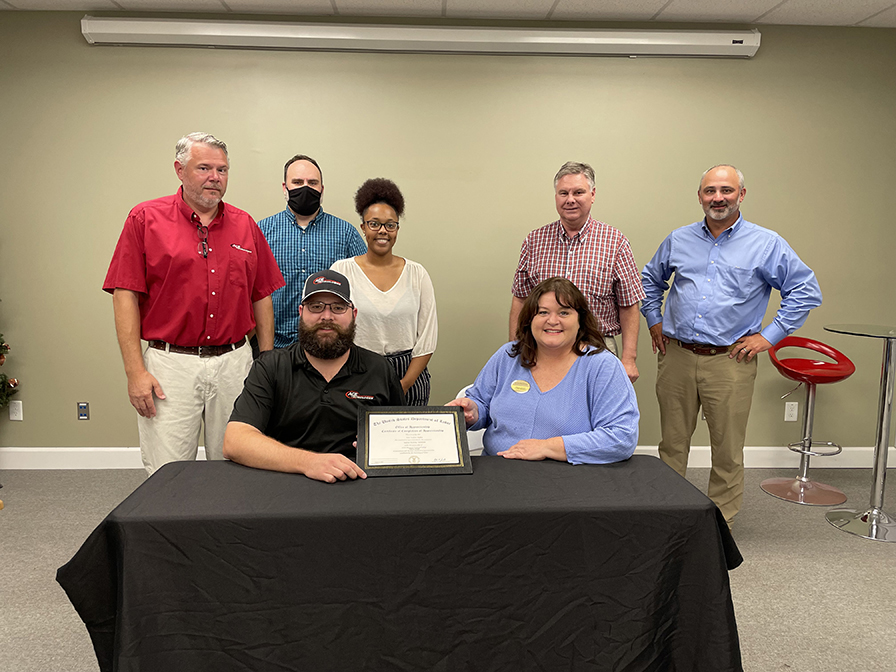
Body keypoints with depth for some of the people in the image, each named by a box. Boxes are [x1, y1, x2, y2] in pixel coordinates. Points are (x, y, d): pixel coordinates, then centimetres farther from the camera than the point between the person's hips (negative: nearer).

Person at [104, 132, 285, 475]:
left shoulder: (245, 225, 10)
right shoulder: (145, 219, 1)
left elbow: (262, 298, 12)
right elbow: (125, 295, -3)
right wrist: (135, 370, -10)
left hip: (234, 363, 3)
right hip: (170, 365, -2)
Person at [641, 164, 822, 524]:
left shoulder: (766, 244, 0)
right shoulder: (678, 240, 10)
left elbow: (805, 291, 2)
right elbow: (650, 279, 25)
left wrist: (769, 335, -4)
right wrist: (654, 321, 15)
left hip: (730, 361, -2)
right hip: (676, 356, 3)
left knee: (728, 450, 4)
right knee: (672, 442, 11)